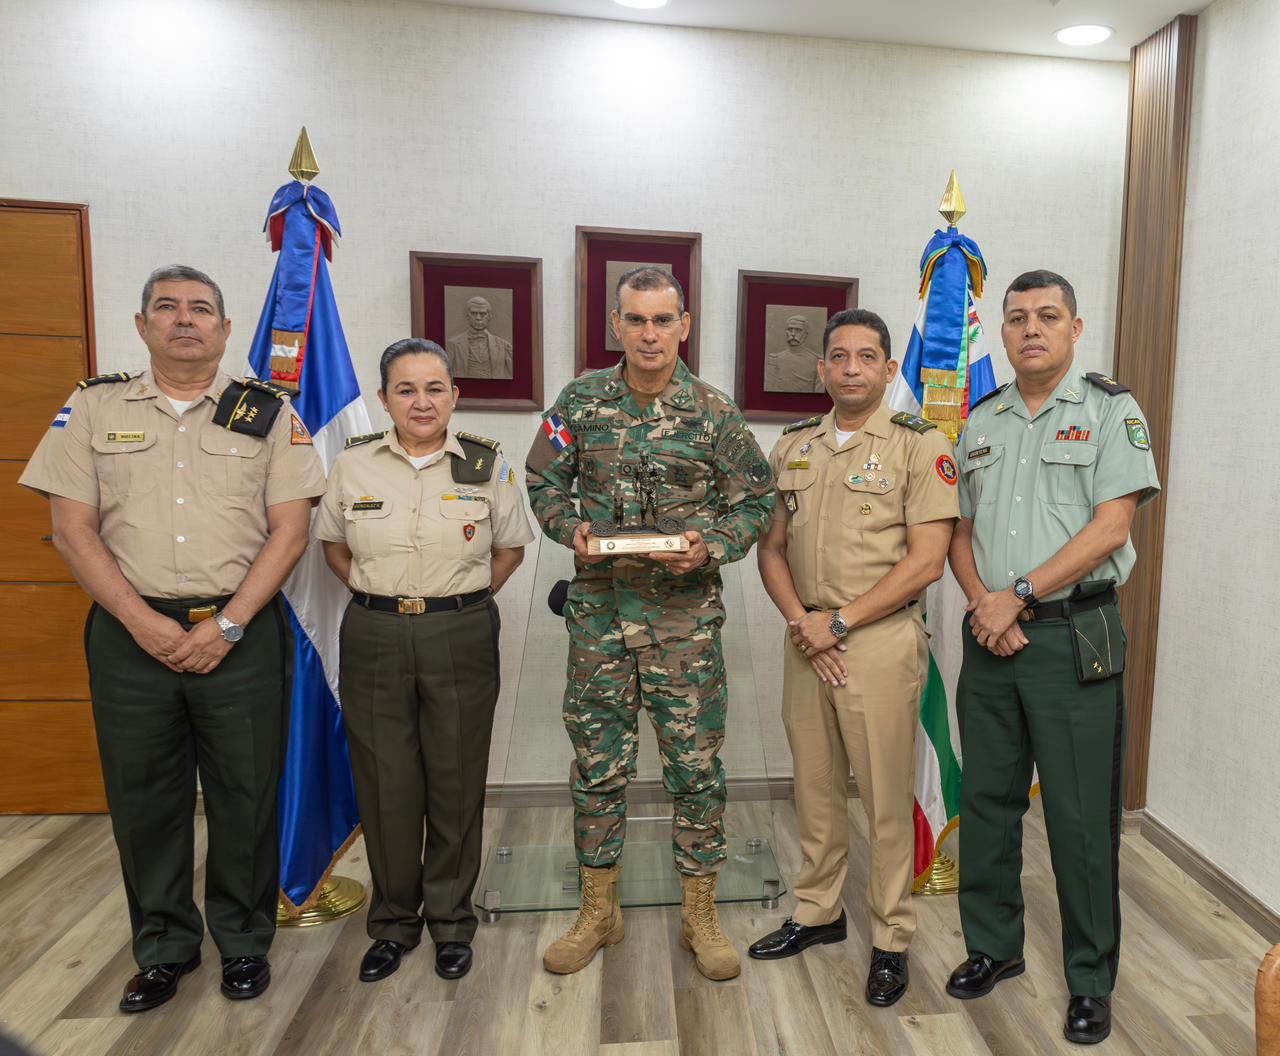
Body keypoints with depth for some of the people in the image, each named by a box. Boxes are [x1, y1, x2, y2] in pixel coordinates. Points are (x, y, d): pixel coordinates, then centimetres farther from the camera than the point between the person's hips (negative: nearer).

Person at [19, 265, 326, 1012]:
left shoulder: (269, 411, 3)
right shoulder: (95, 407, 7)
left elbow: (290, 530, -3)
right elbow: (73, 528, 2)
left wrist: (228, 624, -11)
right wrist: (141, 621, -9)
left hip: (241, 633, -1)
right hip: (132, 632, 2)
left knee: (246, 796, 7)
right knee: (143, 797, 12)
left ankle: (245, 943, 27)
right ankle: (164, 949, 32)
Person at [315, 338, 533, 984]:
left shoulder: (487, 465, -2)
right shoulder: (353, 464, 1)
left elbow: (510, 548, 9)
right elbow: (332, 543, 14)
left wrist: (464, 604, 2)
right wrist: (377, 598, 5)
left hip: (461, 640, -1)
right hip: (374, 641, 1)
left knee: (456, 784, 8)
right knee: (385, 785, 8)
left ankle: (451, 920, 29)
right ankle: (393, 921, 30)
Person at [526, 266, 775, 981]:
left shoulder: (714, 413, -1)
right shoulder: (581, 402, 3)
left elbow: (757, 500, 5)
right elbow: (545, 483, 12)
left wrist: (710, 546, -13)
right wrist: (573, 529, -8)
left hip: (685, 612, -1)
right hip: (599, 607, 2)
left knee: (696, 764, 5)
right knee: (598, 765, 10)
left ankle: (701, 916, 26)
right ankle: (599, 912, 29)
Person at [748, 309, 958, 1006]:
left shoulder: (920, 445, -4)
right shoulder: (793, 446, 11)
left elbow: (926, 560, -11)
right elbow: (771, 548, 11)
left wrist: (838, 621, -13)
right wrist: (799, 621, -5)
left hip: (881, 640, -4)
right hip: (805, 640, 5)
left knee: (886, 796, 4)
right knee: (815, 785, 15)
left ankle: (890, 938, 23)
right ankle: (818, 913, 34)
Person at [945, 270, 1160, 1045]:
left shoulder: (1112, 411, -1)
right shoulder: (982, 422, 13)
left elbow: (1110, 526, -12)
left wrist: (1018, 595, -14)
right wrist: (982, 603, -5)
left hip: (1075, 639, -4)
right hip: (990, 636, 5)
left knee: (1081, 818, 4)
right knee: (986, 801, 12)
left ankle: (1091, 982, 22)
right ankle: (994, 946, 31)